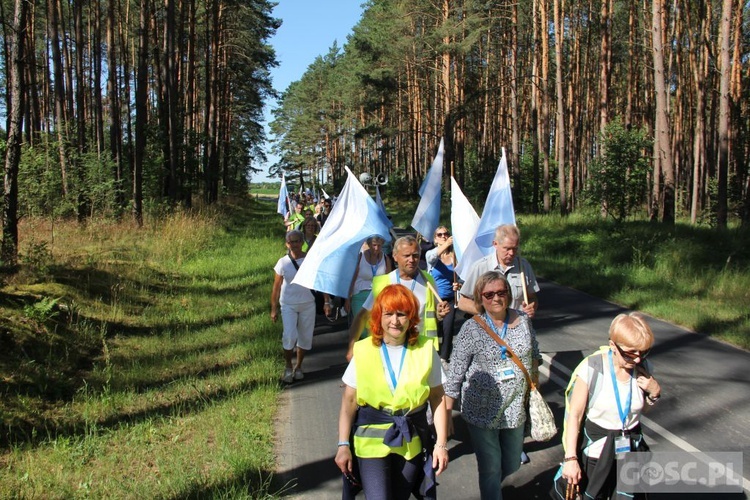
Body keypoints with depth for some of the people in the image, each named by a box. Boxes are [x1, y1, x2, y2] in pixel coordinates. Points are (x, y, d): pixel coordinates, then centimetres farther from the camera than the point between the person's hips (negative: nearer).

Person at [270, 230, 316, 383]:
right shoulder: (283, 262, -4)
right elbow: (276, 287, 0)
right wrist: (274, 309, 0)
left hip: (307, 304, 1)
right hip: (288, 305, -1)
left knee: (305, 337, 9)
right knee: (289, 336, -13)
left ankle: (298, 367, 28)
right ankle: (288, 367, 9)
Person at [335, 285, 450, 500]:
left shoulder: (425, 350, -6)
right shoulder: (363, 351, -8)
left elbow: (437, 398, -1)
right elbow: (348, 402, -4)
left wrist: (441, 443, -4)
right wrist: (343, 445, -6)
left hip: (412, 442, 2)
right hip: (371, 441, -1)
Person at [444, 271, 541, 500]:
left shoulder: (523, 321, -2)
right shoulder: (471, 329, -13)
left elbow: (534, 357, 12)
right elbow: (454, 375, -10)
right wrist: (446, 414, -10)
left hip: (516, 410, 4)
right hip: (483, 412, -4)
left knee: (512, 467, 19)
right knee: (490, 469, 5)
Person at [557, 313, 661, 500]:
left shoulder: (643, 368, -7)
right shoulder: (592, 368, -21)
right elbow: (574, 414, -16)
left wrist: (655, 392, -9)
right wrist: (570, 458, -18)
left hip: (631, 450, 3)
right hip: (595, 450, -3)